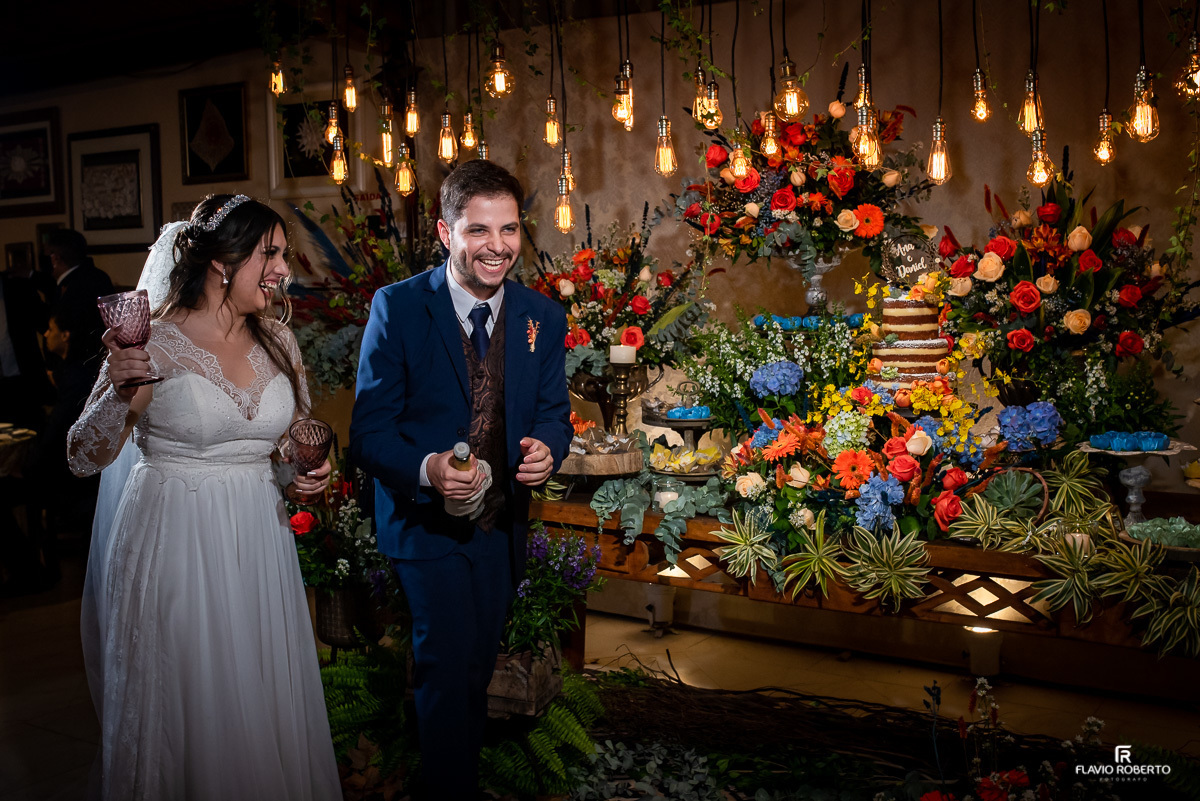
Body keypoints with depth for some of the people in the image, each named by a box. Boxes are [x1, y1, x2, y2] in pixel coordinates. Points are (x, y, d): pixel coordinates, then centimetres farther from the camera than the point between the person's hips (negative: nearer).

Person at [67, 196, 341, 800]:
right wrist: (119, 391, -28)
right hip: (176, 545, -4)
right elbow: (83, 458, -12)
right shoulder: (153, 344, -12)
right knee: (183, 703, 9)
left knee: (267, 701, 14)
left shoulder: (277, 343, 4)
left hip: (259, 546, 5)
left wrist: (310, 470, -2)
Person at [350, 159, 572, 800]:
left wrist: (546, 448, -18)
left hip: (503, 522, 4)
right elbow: (369, 432, -14)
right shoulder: (397, 308, -15)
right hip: (427, 520, -4)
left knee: (480, 664, 20)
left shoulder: (544, 317, -3)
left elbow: (552, 410, 6)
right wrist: (426, 469, -34)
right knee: (447, 669, -2)